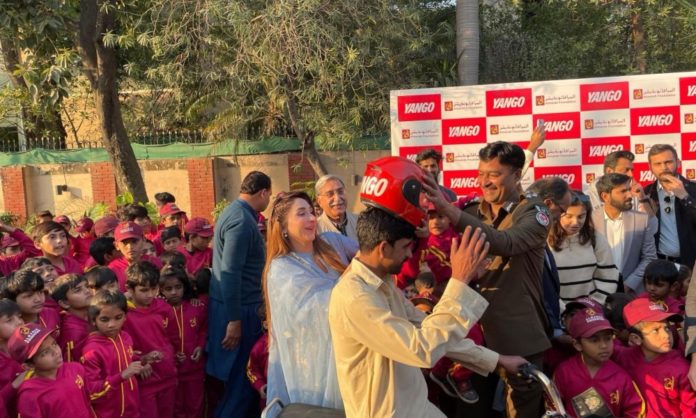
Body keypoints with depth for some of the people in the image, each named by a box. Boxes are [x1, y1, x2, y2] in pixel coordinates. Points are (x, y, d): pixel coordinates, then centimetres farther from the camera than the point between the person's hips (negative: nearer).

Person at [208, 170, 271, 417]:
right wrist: (234, 320, -23)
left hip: (238, 306, 10)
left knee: (240, 376, 18)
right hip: (238, 309, -10)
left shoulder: (237, 212, 12)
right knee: (241, 379, 1)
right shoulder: (242, 220, -20)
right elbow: (231, 273, -24)